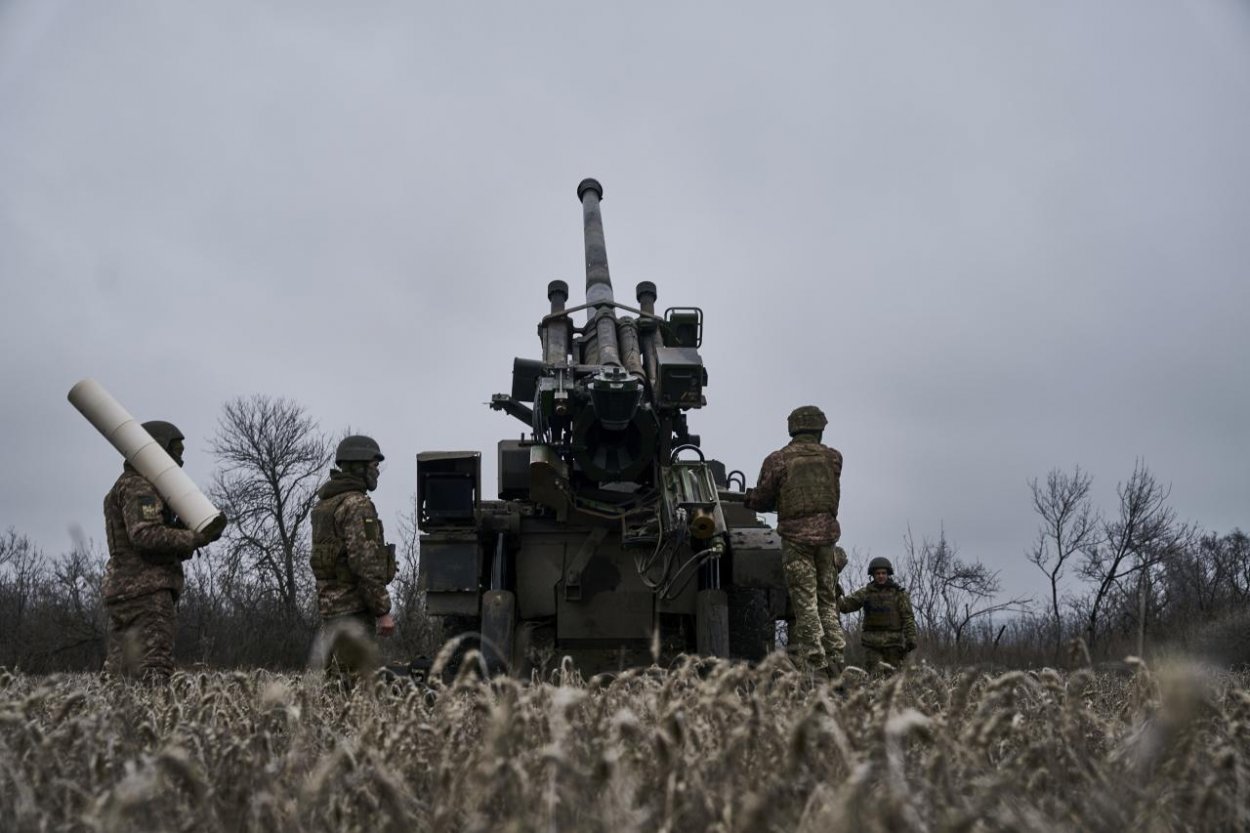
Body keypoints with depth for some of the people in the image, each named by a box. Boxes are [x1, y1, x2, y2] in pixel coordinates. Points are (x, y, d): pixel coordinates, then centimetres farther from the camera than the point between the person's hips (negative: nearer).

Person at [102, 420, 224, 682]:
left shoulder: (130, 486, 26)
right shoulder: (139, 485, -7)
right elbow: (146, 534, -22)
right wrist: (196, 538, -18)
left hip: (123, 591, 10)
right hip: (145, 591, -10)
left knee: (120, 675, 7)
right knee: (154, 676, -15)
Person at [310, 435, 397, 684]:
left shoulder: (325, 505, 17)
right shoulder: (357, 505, -14)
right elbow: (366, 564, -21)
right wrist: (383, 611, -17)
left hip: (330, 605, 10)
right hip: (354, 607, -10)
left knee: (338, 681, 13)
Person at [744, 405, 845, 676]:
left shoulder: (777, 460, -1)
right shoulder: (833, 458, 8)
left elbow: (761, 500, 0)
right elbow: (830, 495, 11)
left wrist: (749, 498, 24)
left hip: (796, 535, -3)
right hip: (827, 533, 3)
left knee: (805, 603, -2)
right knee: (827, 602, 12)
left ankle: (814, 665, -4)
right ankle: (835, 660, 11)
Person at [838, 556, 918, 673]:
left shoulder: (899, 593, 3)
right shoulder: (866, 592, 7)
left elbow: (908, 617, -1)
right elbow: (846, 604, -2)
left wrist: (911, 638, -10)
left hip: (892, 642, -1)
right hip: (872, 643, 1)